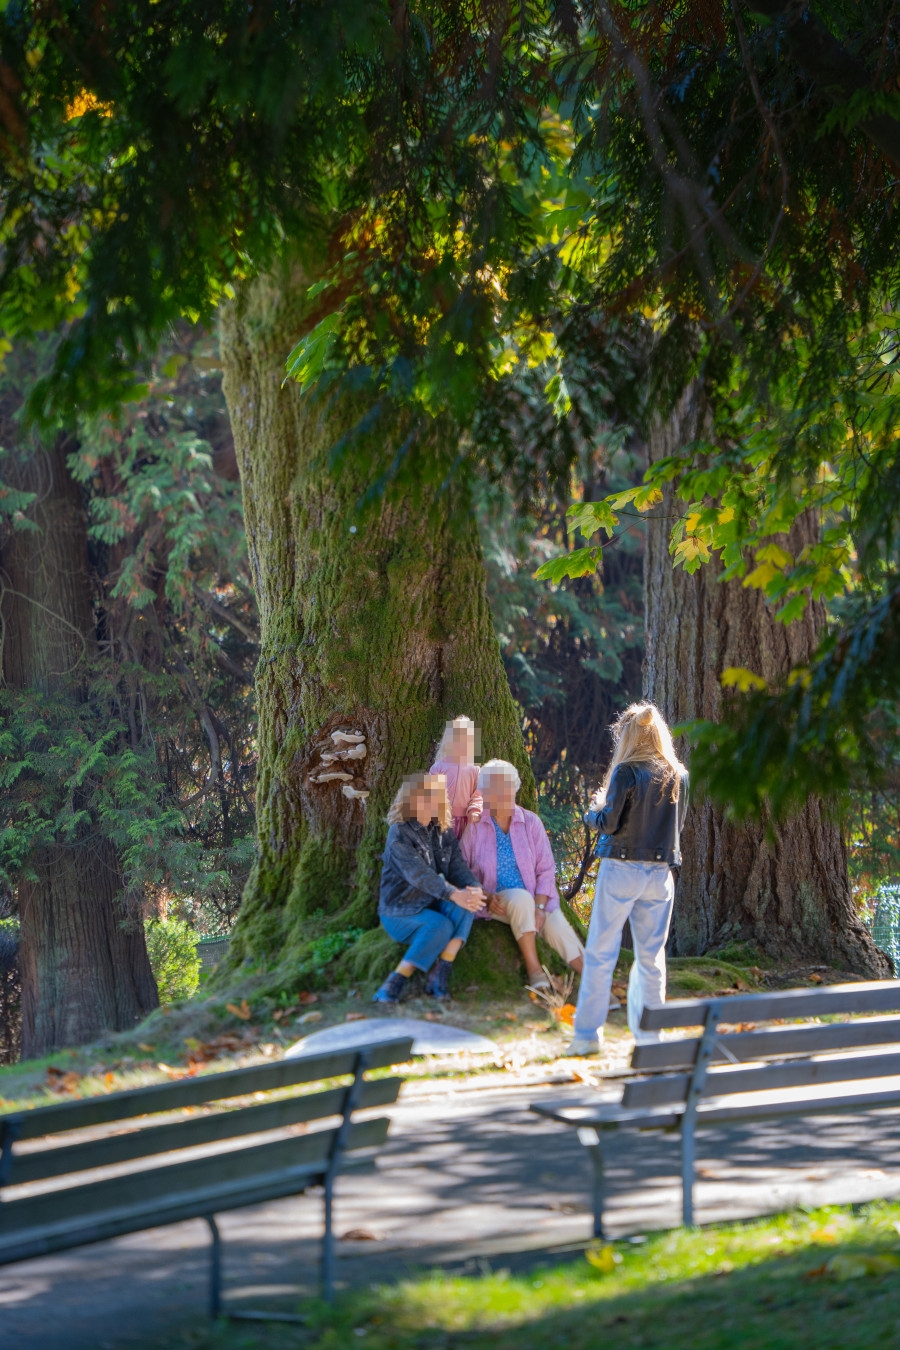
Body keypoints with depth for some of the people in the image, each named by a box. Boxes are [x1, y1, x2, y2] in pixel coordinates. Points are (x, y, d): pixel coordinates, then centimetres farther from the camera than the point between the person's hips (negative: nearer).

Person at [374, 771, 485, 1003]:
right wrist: (453, 894, -43)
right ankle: (396, 982, -27)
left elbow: (457, 868, -3)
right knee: (441, 925, -34)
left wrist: (474, 889, -27)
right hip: (400, 913, -6)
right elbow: (418, 873, -28)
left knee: (464, 907, -25)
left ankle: (441, 973, -25)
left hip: (432, 905, 6)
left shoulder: (444, 834, 9)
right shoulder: (399, 834, -13)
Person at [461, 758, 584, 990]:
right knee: (521, 898, -35)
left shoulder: (531, 822, 2)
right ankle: (534, 970, -30)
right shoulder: (474, 827, -2)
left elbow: (546, 869, 1)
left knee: (559, 930, -25)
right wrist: (486, 898, -16)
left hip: (537, 901, 2)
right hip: (498, 902, -2)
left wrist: (539, 908, -12)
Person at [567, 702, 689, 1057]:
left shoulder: (626, 772, -11)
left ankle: (587, 1034, 2)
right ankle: (649, 1035, 10)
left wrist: (596, 809, 9)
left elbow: (609, 823, -12)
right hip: (660, 874, 5)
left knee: (600, 953, 2)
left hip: (622, 870, -5)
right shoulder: (678, 776, 5)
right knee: (651, 956, 10)